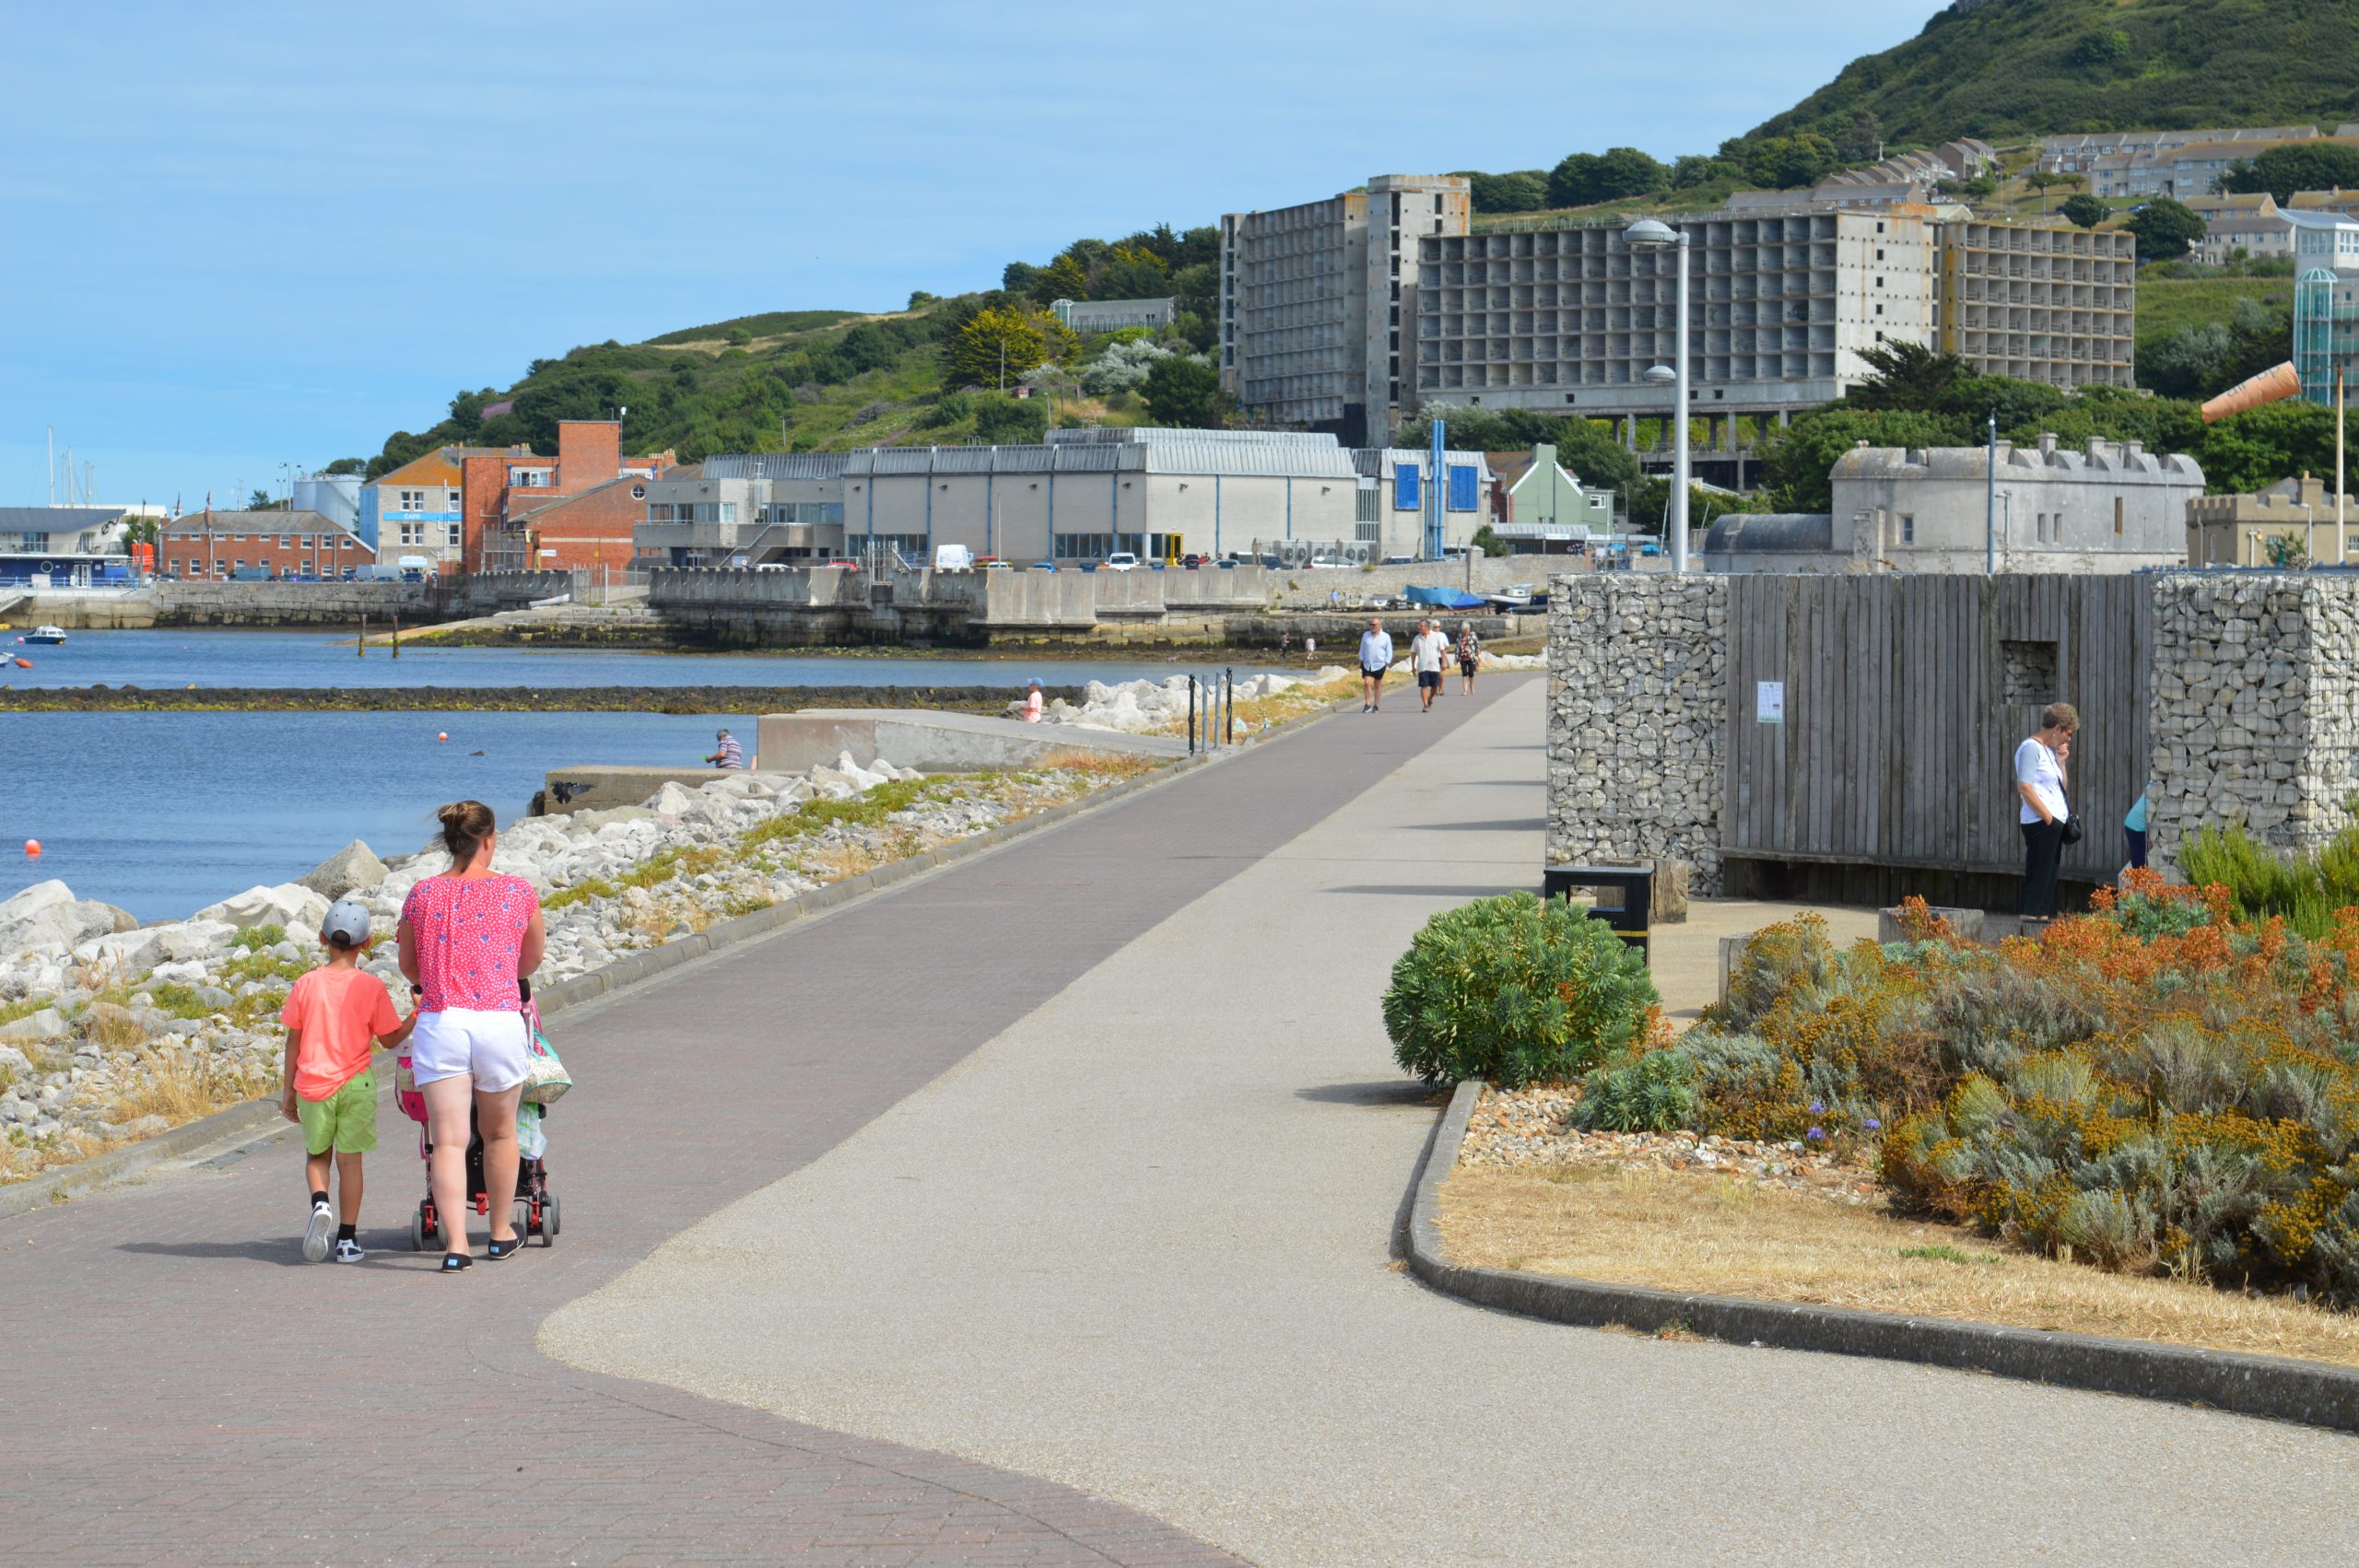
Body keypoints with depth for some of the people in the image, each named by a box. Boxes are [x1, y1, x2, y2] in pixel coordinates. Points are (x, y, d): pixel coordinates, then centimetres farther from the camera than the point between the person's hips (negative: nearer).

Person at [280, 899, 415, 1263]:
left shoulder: (305, 984, -3)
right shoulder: (371, 987, -5)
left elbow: (293, 1041, 2)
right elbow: (389, 1039, -1)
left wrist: (288, 1089, 10)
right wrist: (418, 1015, 10)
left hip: (312, 1083, 1)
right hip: (355, 1083, -1)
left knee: (317, 1154, 17)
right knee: (349, 1159, 7)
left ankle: (319, 1203, -12)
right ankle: (347, 1239, 8)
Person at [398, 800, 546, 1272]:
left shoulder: (423, 895, 4)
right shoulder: (517, 892, 2)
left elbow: (409, 965, 17)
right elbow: (533, 958, 18)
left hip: (438, 1022, 0)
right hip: (500, 1020, 0)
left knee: (447, 1140, -2)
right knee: (500, 1132, 19)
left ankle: (454, 1243, -14)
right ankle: (502, 1233, 31)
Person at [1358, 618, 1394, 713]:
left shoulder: (1386, 637, -2)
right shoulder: (1366, 635, 5)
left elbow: (1389, 652, 2)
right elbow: (1362, 649, 12)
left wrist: (1387, 663, -5)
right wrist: (1361, 660, 6)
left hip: (1379, 665, -1)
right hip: (1367, 665, 1)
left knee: (1377, 685, 7)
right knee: (1367, 683, -13)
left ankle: (1376, 706, 17)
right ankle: (1367, 705, -8)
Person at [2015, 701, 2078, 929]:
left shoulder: (2049, 750, 18)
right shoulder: (2031, 748, -10)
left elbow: (2061, 787, 24)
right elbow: (2024, 788, -18)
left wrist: (2061, 761, 10)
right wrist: (2048, 817, -18)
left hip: (2054, 822, 10)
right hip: (2040, 823, -10)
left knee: (2049, 875, 10)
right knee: (2039, 874, -11)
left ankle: (2043, 916, 12)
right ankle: (2029, 917, -12)